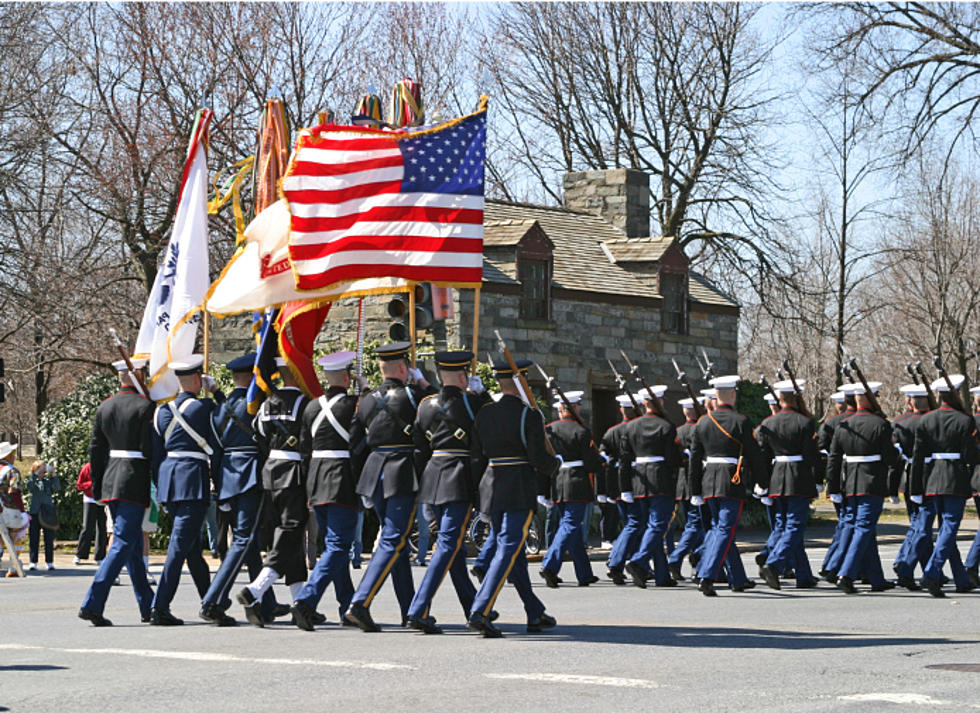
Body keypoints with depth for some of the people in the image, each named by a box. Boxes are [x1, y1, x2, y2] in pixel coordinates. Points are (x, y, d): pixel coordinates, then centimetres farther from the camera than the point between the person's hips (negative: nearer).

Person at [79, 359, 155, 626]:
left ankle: (148, 606, 22)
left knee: (133, 543, 15)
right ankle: (92, 603, -16)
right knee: (123, 543, -7)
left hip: (110, 481, 7)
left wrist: (97, 487, 19)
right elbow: (149, 449, -13)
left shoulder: (104, 407, 9)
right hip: (134, 482, -7)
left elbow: (95, 449, 12)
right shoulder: (145, 407, -10)